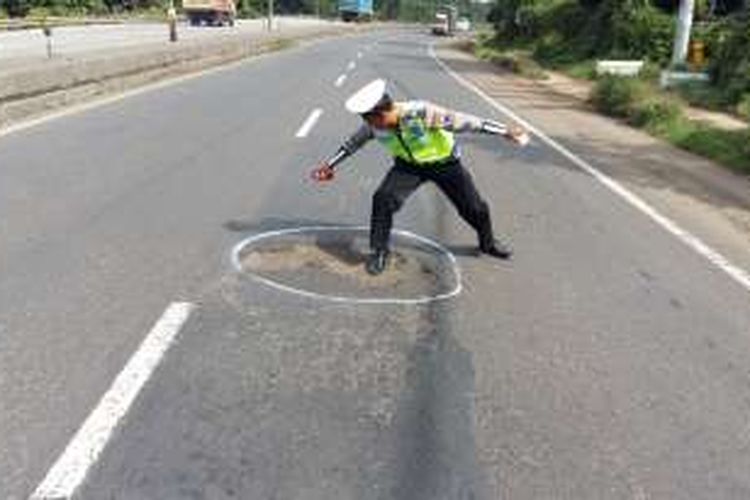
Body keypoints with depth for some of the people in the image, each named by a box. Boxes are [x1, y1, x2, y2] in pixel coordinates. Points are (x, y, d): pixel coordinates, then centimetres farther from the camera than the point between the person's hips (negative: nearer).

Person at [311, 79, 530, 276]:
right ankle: (379, 251, -2)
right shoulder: (373, 126, -22)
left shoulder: (420, 113, -37)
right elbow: (353, 143, -2)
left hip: (445, 163, -2)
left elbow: (462, 121, -33)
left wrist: (506, 131, -31)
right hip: (408, 165, 3)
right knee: (383, 199, -22)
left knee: (474, 208, 3)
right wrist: (329, 165, 5)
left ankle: (488, 243, 35)